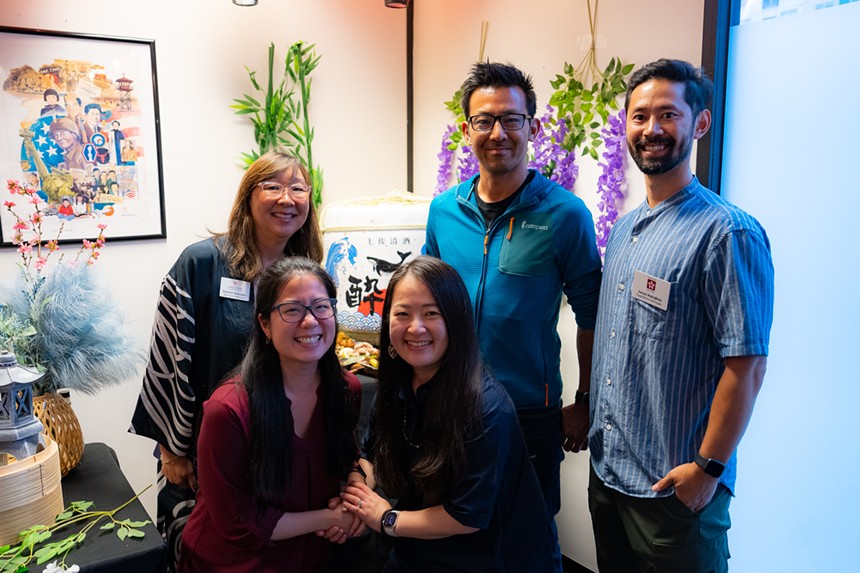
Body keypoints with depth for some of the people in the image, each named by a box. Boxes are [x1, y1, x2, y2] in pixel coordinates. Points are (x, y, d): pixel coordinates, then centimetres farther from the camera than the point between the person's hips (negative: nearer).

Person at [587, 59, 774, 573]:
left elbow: (747, 364, -18)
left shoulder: (728, 233, -17)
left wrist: (708, 468, -16)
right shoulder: (623, 229, 8)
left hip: (675, 486, -7)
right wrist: (588, 410, 13)